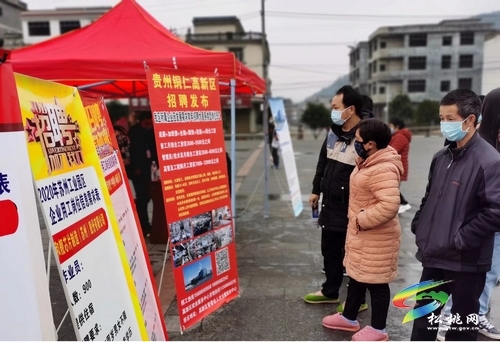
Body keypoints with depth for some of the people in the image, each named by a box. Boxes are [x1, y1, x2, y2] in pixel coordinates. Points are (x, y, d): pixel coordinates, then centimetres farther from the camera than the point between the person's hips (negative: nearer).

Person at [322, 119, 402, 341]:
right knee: (356, 275, 21)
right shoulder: (369, 162, 7)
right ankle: (349, 318, 38)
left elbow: (390, 205, -36)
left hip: (375, 237, -10)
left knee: (376, 281, 6)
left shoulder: (383, 170, -27)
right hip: (361, 233, 10)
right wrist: (357, 222, 14)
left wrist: (362, 220, -24)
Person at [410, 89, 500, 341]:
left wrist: (459, 240, -19)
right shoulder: (442, 157, 7)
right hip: (434, 255, 7)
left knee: (462, 320, 13)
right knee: (424, 312, 20)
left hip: (466, 261, -7)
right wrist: (418, 226, 7)